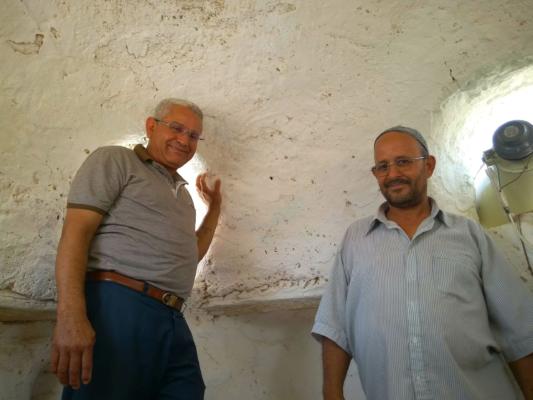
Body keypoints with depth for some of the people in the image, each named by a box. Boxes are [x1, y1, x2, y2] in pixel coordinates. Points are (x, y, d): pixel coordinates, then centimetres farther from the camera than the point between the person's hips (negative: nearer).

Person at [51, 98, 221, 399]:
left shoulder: (181, 191, 26)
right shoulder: (115, 160, 5)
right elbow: (76, 231, -8)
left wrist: (215, 208, 28)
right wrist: (71, 316, -21)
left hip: (172, 321, 7)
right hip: (118, 304, -7)